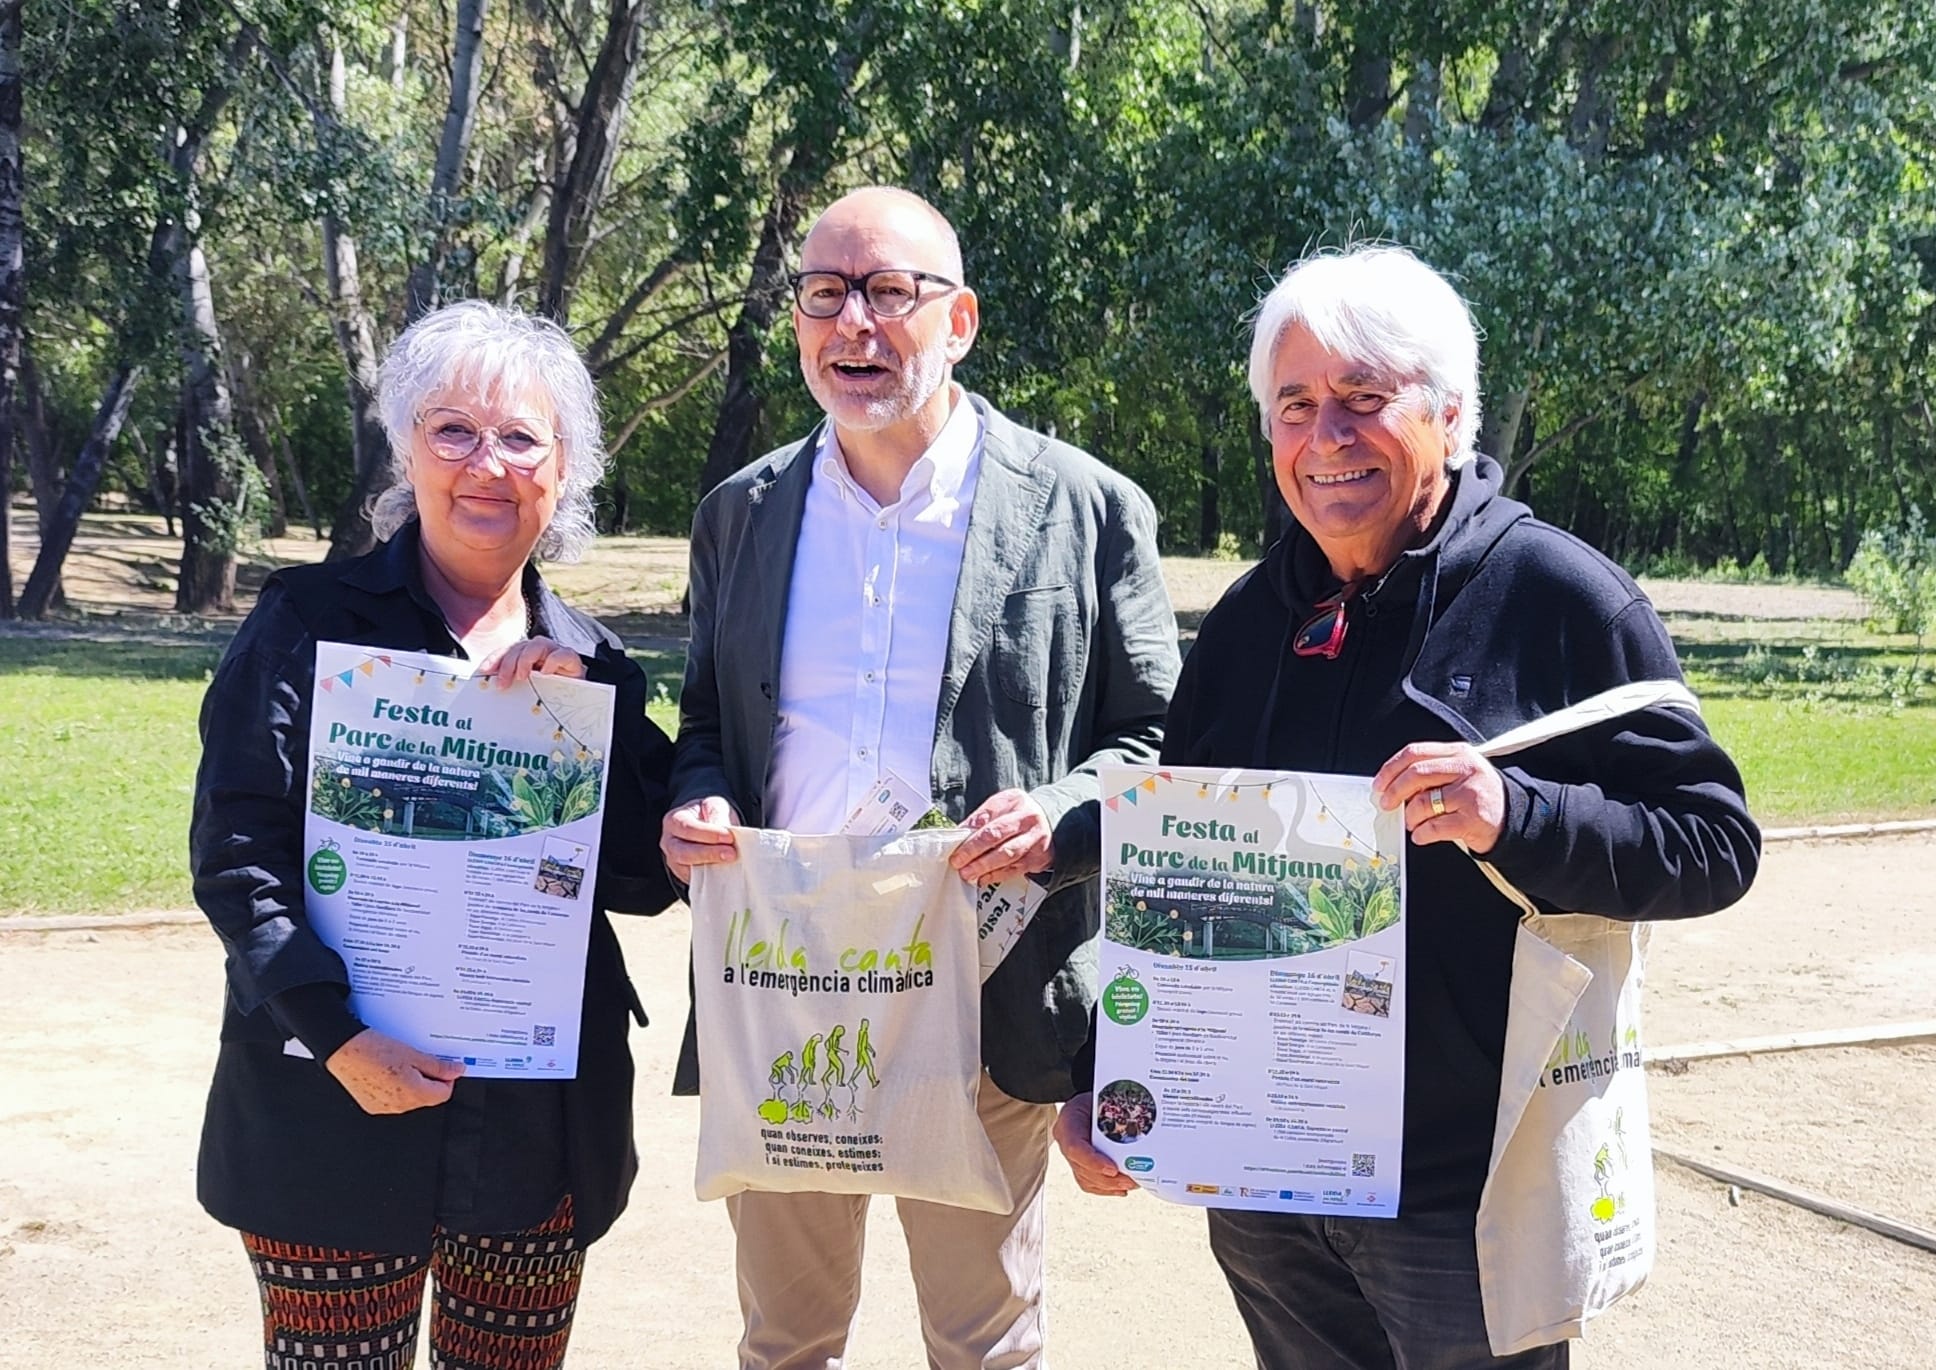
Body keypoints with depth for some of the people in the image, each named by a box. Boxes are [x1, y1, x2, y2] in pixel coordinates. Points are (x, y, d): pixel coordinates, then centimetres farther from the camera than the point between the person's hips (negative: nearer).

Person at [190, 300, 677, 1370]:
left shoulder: (588, 663, 9)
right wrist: (338, 1036, -18)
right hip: (336, 1113, -3)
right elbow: (236, 858, -7)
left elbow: (647, 885, 3)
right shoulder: (310, 621, -2)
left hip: (543, 1119, 4)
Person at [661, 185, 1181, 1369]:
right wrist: (697, 808, -7)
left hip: (988, 1006, -3)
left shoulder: (1085, 509, -3)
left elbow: (1161, 738, -1)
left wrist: (1061, 822, -20)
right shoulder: (739, 514, 8)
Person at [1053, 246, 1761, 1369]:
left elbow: (1716, 843, -11)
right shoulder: (1250, 619, 6)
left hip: (1466, 1192, -5)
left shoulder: (1558, 594, -9)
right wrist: (1098, 1084, 6)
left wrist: (1519, 816, -28)